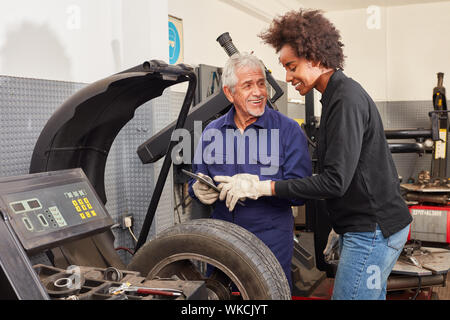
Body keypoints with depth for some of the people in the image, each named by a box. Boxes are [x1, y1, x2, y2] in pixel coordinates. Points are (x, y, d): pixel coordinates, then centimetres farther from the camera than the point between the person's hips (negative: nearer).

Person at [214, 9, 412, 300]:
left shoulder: (346, 100, -19)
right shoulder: (341, 94, 13)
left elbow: (335, 181, -25)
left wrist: (263, 187, -23)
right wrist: (340, 226, 22)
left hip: (373, 231, -10)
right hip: (369, 226, 10)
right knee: (371, 295, 19)